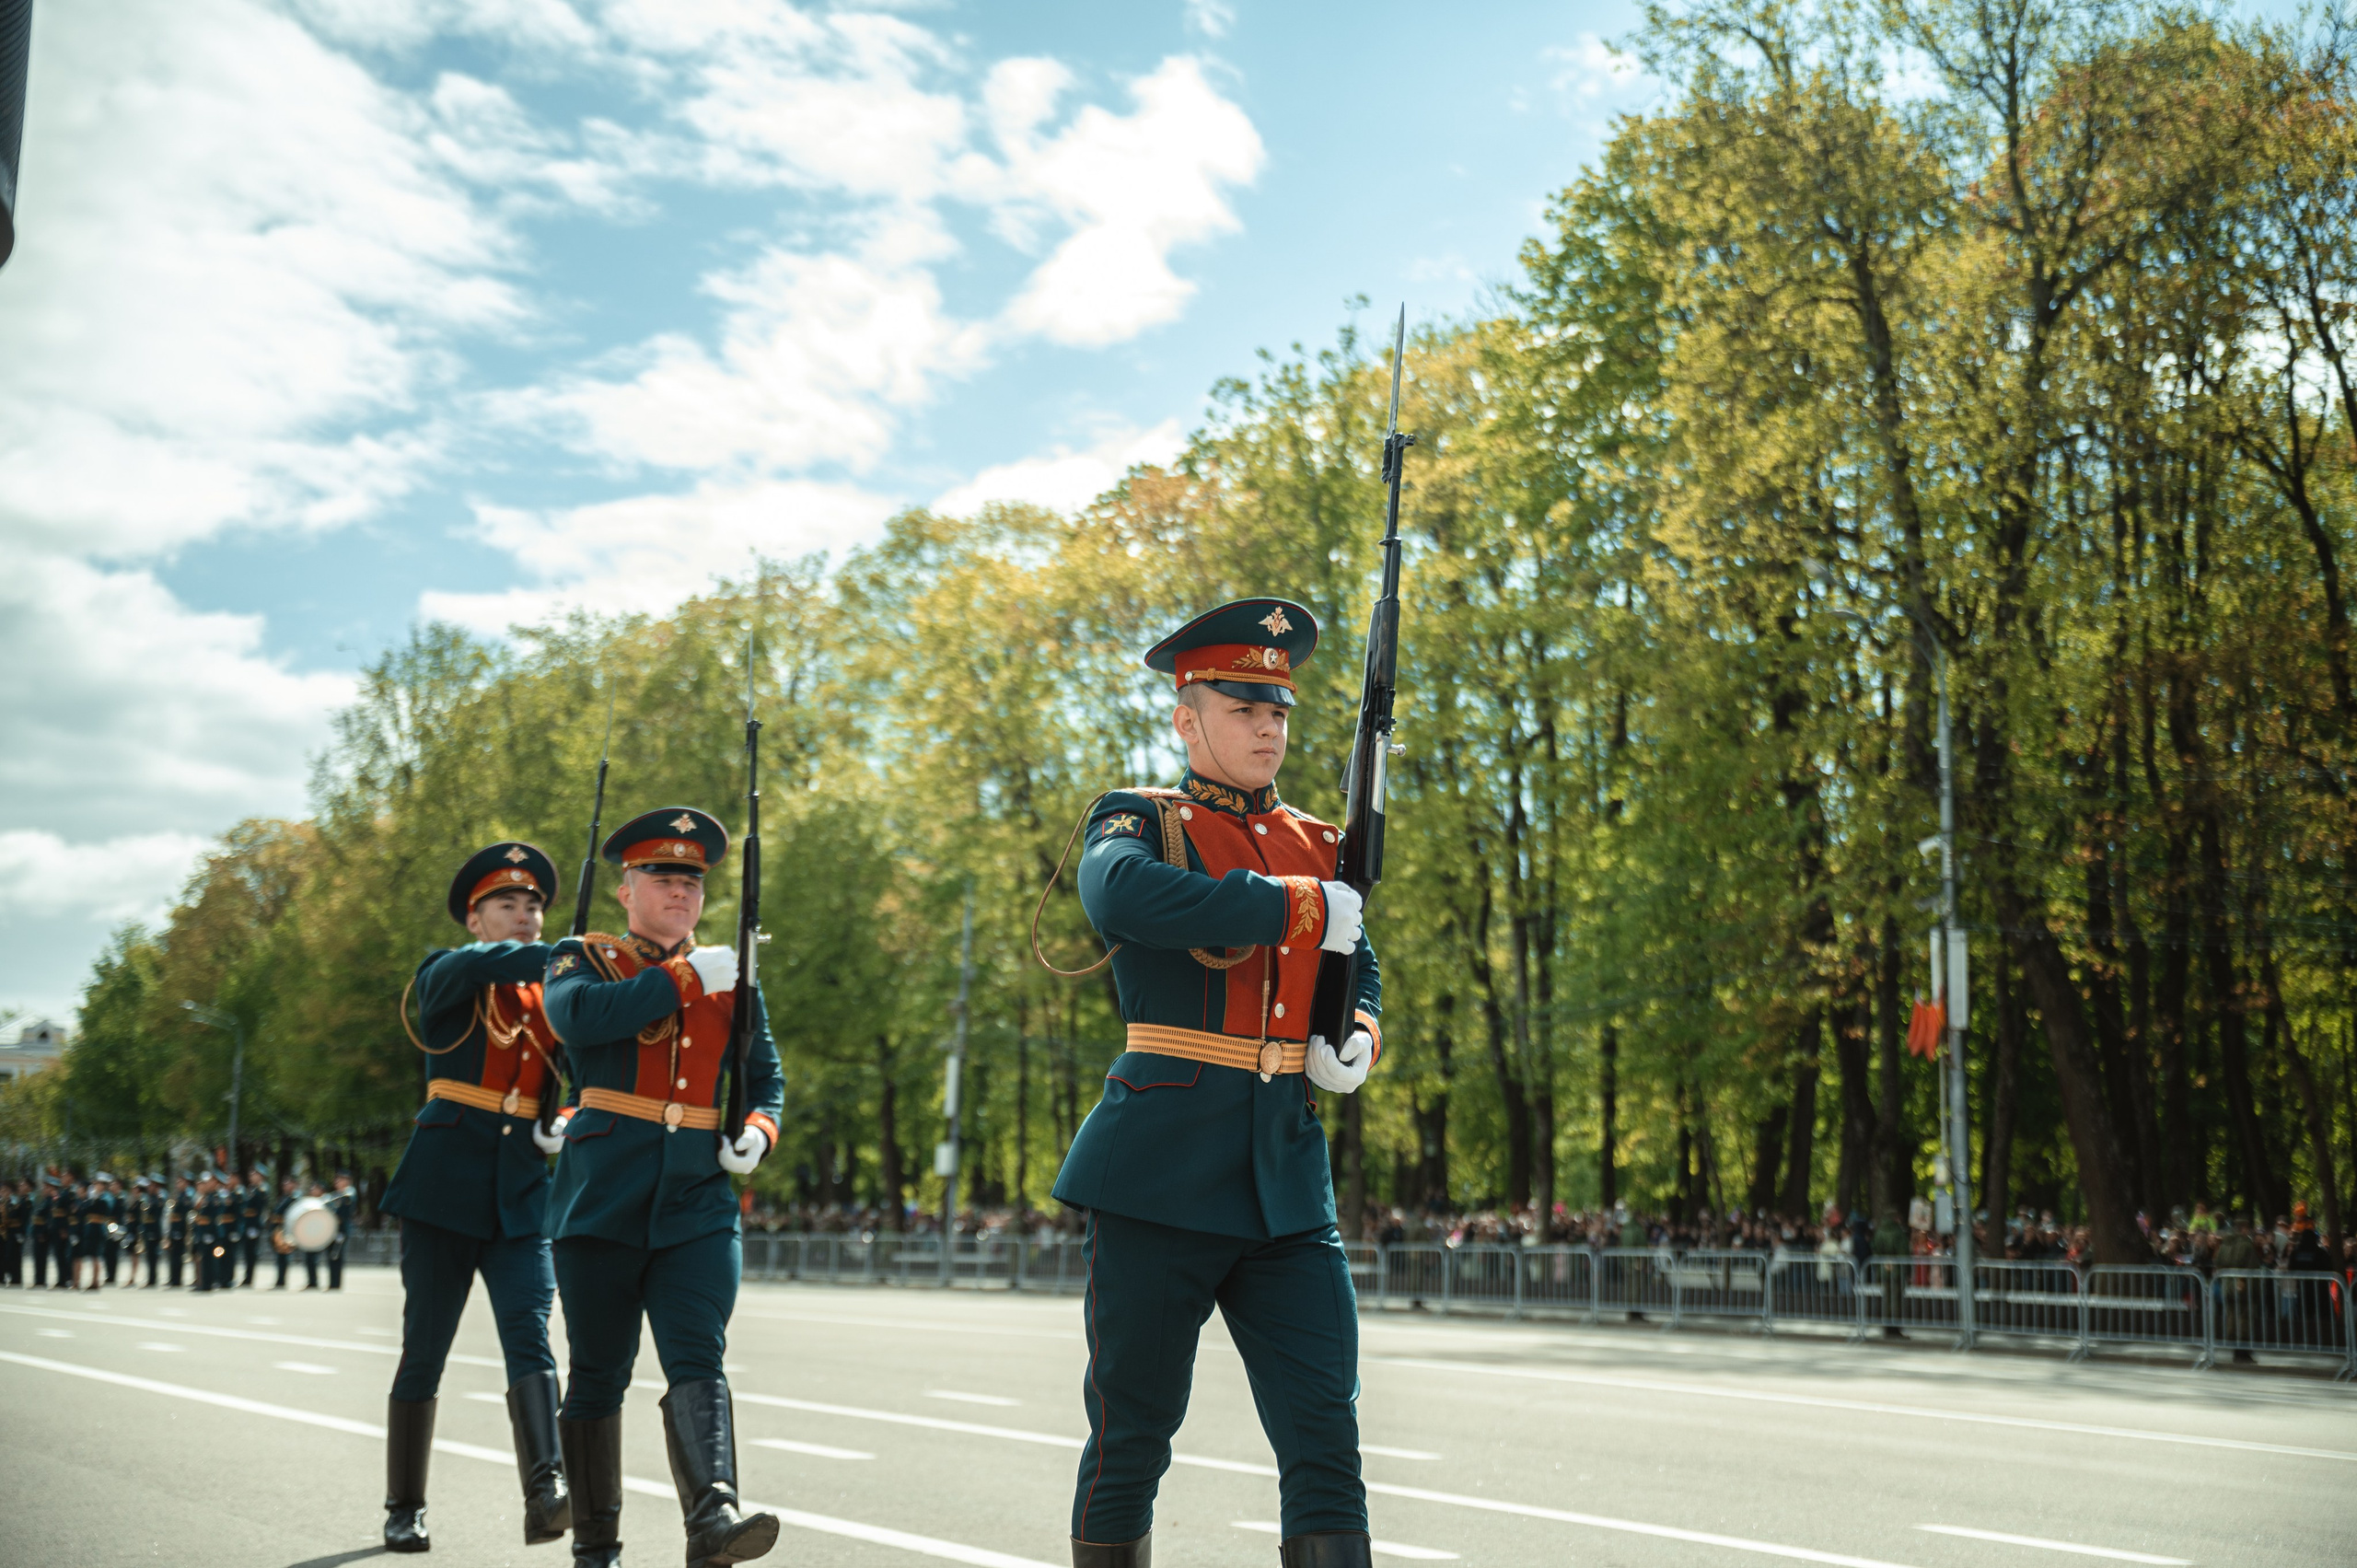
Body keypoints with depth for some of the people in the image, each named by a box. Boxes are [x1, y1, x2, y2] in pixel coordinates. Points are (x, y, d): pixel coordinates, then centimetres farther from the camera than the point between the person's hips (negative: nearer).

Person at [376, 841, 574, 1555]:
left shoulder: (554, 995, 14)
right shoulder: (444, 977, 2)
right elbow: (480, 963, -21)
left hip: (523, 1197, 2)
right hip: (445, 1187, -2)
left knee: (530, 1337, -14)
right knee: (423, 1352, 3)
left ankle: (545, 1493, -26)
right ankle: (404, 1509, 16)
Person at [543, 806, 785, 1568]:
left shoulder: (732, 980, 15)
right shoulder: (584, 959, 5)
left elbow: (765, 1075, 23)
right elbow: (577, 1016, -18)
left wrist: (758, 1132, 2)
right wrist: (685, 978, -14)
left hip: (699, 1205, 2)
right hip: (602, 1199, -2)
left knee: (698, 1361, -14)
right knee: (598, 1376, 6)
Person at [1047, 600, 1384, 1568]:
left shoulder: (1315, 847, 16)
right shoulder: (1139, 823, 1)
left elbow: (1359, 970, 29)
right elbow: (1118, 895, -23)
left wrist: (1357, 1037, 4)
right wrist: (1297, 908, -18)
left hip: (1289, 1180, 4)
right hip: (1163, 1171, -4)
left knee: (1326, 1433, -2)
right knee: (1131, 1438, 5)